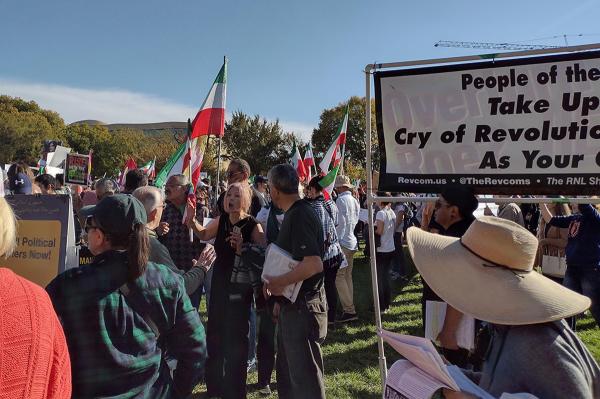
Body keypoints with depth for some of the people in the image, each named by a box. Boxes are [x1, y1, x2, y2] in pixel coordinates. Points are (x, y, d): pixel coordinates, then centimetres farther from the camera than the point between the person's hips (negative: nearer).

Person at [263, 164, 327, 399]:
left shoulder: (300, 216, -19)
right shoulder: (293, 214, 12)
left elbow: (314, 264, -29)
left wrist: (279, 283, -18)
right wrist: (280, 299, 19)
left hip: (303, 308, -10)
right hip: (292, 306, 10)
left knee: (304, 374, 3)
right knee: (287, 372, 22)